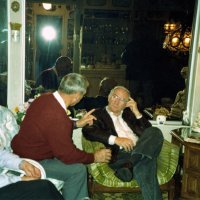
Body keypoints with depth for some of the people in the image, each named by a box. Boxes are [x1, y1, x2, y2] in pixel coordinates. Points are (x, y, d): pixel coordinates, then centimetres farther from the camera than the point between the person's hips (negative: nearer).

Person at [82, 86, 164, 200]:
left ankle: (130, 165, -39)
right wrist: (116, 139, -22)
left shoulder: (128, 113, 28)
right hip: (119, 154, -5)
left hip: (141, 150, 6)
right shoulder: (98, 114, 11)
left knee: (155, 132, -26)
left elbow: (148, 131, 22)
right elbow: (88, 131, -12)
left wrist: (136, 112, 12)